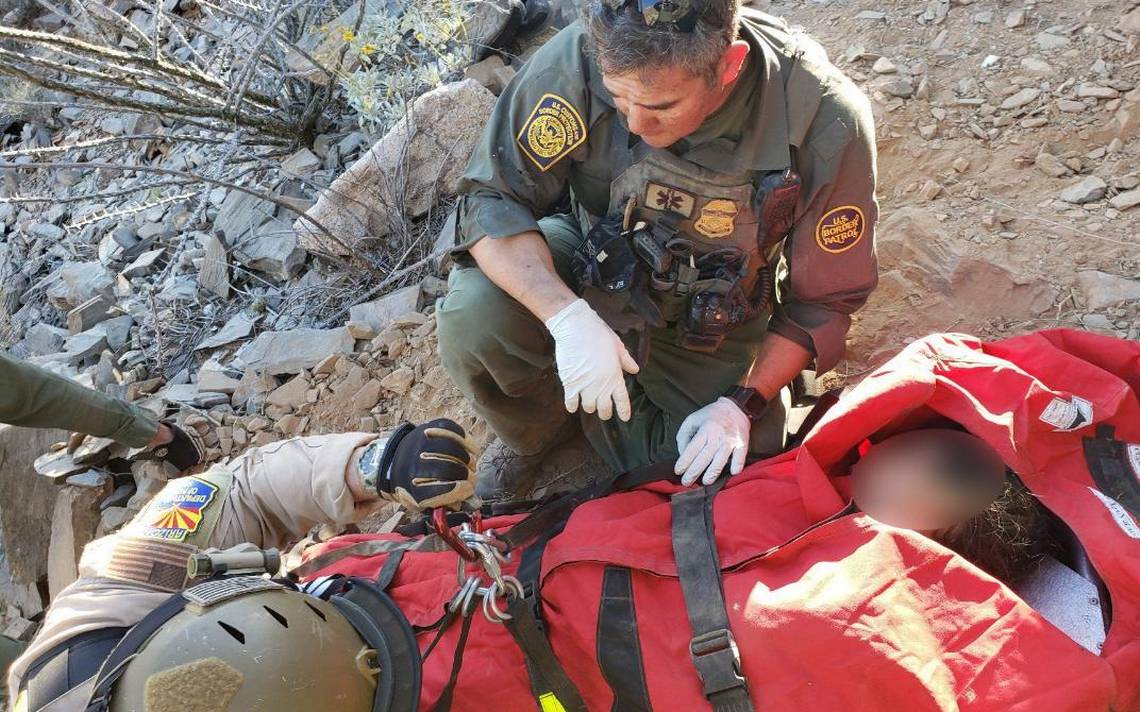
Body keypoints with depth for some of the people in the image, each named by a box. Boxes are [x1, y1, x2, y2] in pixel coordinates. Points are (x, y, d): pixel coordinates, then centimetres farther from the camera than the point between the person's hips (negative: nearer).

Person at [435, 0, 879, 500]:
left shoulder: (826, 124, -29)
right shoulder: (577, 60, -30)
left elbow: (824, 301, -14)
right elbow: (492, 200, -24)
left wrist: (744, 402, -20)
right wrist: (569, 318, -39)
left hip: (712, 322, 1)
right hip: (591, 268, 0)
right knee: (473, 318, -30)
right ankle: (535, 434, 6)